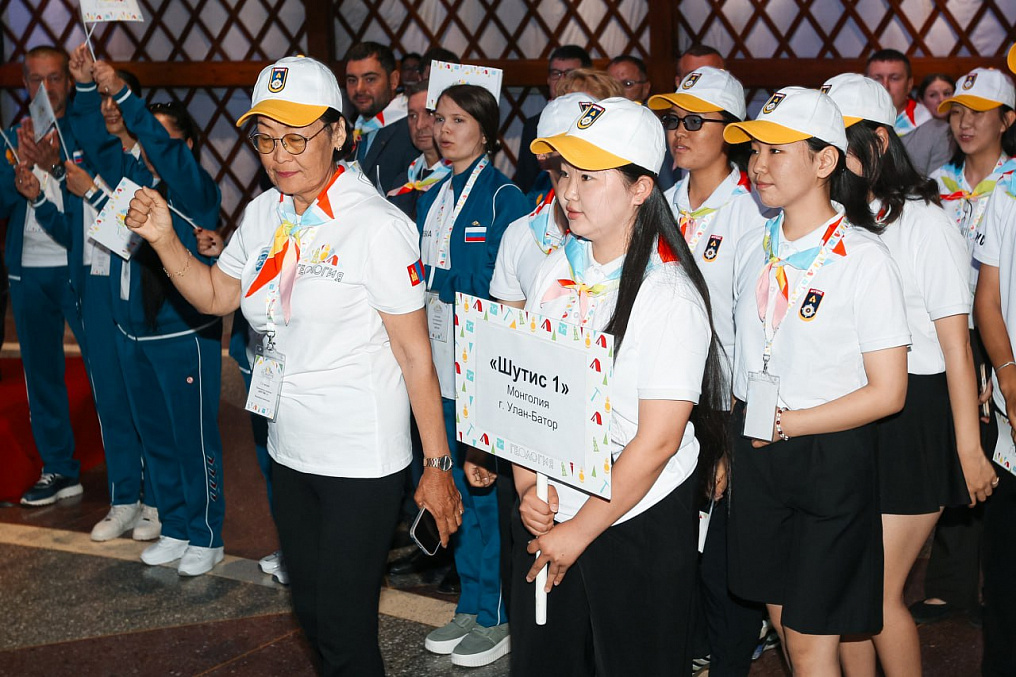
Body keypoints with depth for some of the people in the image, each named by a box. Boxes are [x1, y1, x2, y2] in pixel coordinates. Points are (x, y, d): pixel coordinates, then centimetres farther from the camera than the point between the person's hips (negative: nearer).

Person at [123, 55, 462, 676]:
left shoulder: (376, 225, -16)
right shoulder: (265, 213, 4)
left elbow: (416, 355, -15)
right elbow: (216, 295, 16)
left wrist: (437, 464, -14)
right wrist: (164, 239, -1)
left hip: (362, 460, -7)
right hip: (291, 450, 7)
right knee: (311, 610, 20)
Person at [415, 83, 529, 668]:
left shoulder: (505, 197, -9)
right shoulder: (432, 197, 14)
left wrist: (438, 281, -11)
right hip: (443, 362, 8)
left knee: (489, 490, -1)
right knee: (458, 484, 15)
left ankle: (497, 618, 12)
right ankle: (471, 607, 27)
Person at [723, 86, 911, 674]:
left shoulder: (865, 258, -12)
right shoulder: (754, 251, 7)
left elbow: (887, 392, -14)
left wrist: (785, 423, -14)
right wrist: (734, 438, 6)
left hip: (832, 456, -6)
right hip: (755, 452, 6)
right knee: (783, 620, 16)